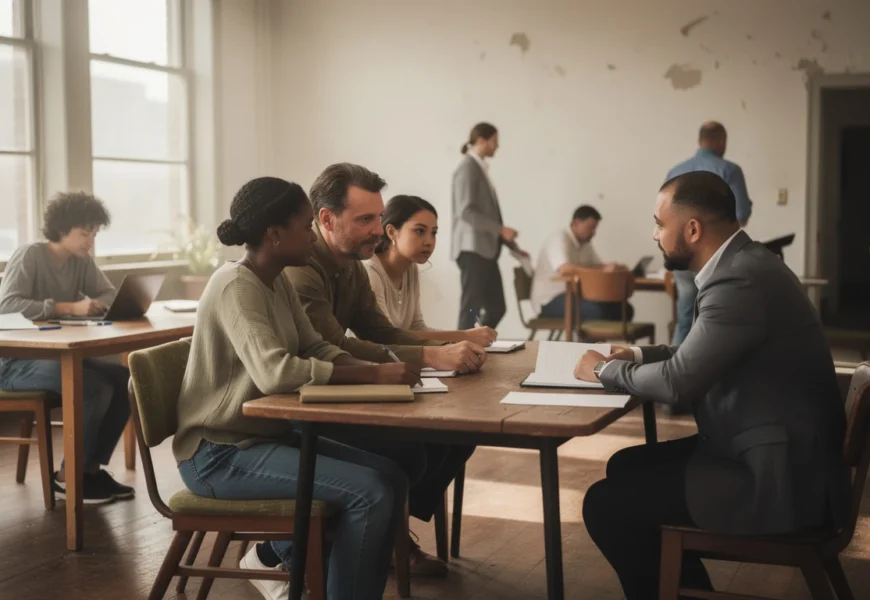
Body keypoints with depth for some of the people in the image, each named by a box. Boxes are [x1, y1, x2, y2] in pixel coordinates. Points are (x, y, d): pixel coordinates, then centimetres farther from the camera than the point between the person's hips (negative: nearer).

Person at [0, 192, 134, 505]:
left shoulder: (82, 261, 6)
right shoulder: (30, 255, -15)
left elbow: (110, 294, 9)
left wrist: (97, 304, -15)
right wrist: (69, 307, -31)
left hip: (58, 355, 8)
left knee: (124, 381, -11)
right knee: (96, 388, -27)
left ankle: (90, 468, -1)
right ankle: (68, 476, -10)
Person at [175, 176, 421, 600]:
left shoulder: (277, 282, 8)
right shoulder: (236, 286, -21)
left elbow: (315, 349, 9)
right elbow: (275, 372, -33)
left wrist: (376, 369, -11)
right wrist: (374, 374, -31)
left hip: (266, 434, 9)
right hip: (221, 453, -9)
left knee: (390, 476, 2)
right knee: (370, 491, -20)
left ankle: (278, 559, 17)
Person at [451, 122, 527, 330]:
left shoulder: (481, 168, 18)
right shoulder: (468, 167, -10)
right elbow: (466, 211, -18)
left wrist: (512, 245, 18)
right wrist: (501, 230, -18)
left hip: (485, 249, 9)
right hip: (472, 248, -9)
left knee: (496, 308, 7)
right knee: (472, 307, -6)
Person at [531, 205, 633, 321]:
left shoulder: (585, 243, 14)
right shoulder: (559, 238, -14)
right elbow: (564, 269, -31)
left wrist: (614, 267, -12)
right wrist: (603, 269, -32)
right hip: (550, 300, -9)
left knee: (625, 309, -6)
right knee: (596, 310, -34)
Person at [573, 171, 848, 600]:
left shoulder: (740, 280, -24)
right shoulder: (740, 263, 7)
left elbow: (679, 382, -22)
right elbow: (697, 353, 21)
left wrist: (606, 370, -6)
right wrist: (639, 355, 9)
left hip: (778, 479, -10)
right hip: (771, 451, 10)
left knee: (606, 504, -9)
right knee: (627, 467, 18)